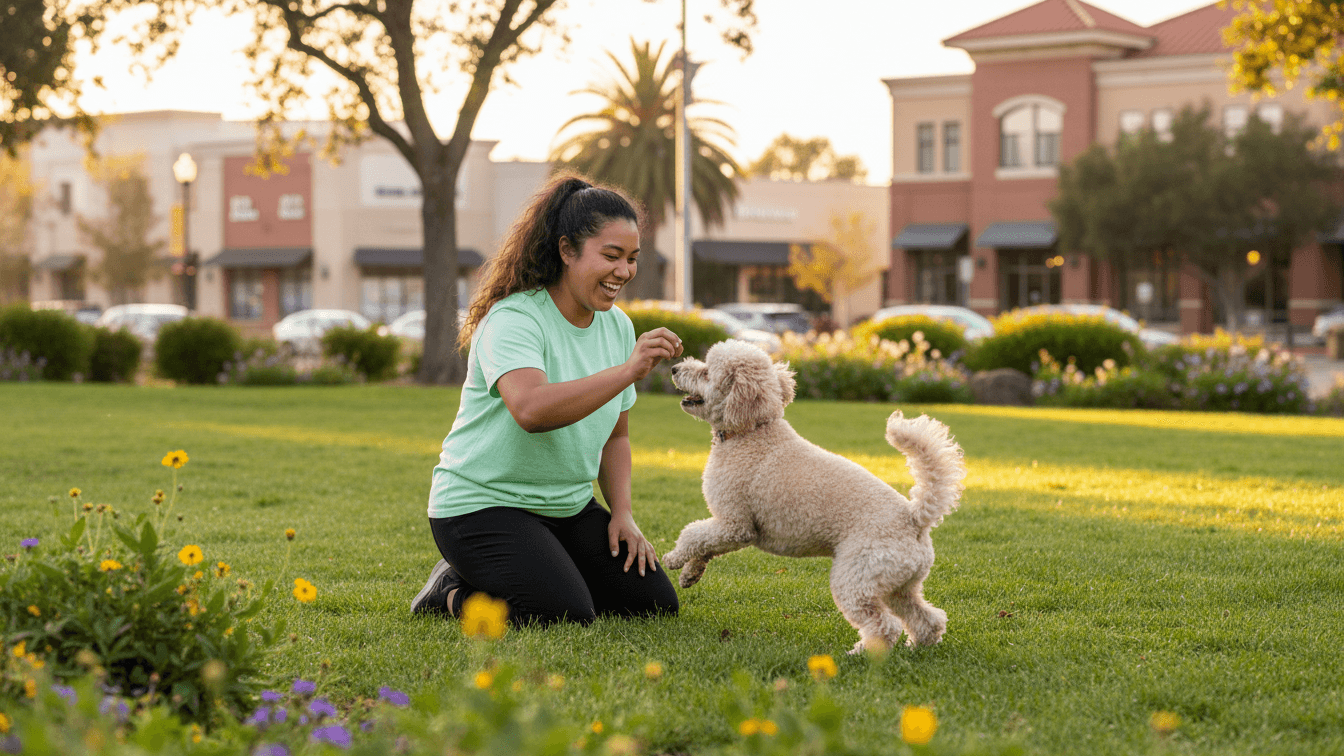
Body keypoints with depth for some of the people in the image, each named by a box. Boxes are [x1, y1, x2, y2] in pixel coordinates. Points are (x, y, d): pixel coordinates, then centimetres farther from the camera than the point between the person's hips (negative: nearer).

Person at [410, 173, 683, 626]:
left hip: (568, 506, 8)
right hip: (482, 504, -8)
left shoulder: (617, 327, 5)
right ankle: (455, 591, 2)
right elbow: (532, 410, -40)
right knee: (568, 617, -26)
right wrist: (627, 371, -43)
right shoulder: (512, 320, -20)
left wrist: (622, 514, 1)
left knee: (655, 603, 0)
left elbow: (615, 435, 15)